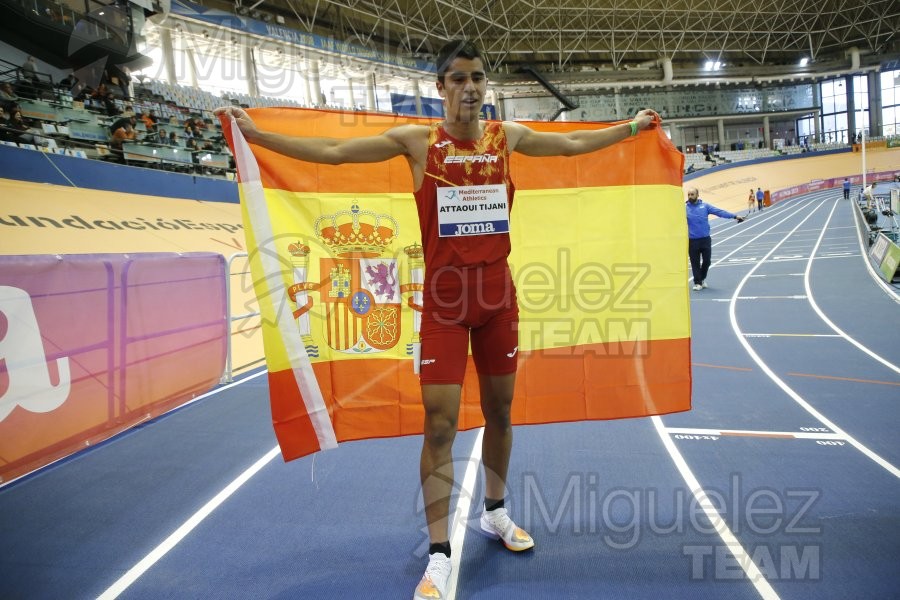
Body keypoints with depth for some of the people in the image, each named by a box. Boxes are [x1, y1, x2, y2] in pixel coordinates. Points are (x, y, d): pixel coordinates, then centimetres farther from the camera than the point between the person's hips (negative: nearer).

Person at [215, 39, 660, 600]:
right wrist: (256, 134, -2)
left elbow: (575, 143, 23)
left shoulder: (508, 136, 7)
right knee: (440, 424, -5)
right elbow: (332, 151, 0)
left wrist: (633, 127, 31)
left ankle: (496, 512, 37)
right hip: (444, 299, -3)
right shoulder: (417, 141, -1)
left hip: (498, 295, 4)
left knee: (499, 411, 14)